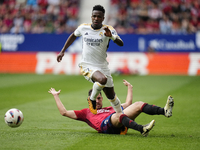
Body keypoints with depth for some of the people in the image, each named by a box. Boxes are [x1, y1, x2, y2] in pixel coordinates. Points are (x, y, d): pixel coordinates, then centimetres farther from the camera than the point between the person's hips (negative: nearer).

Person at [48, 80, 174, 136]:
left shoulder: (110, 108, 43)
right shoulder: (86, 112, 33)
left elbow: (128, 103, 48)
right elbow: (64, 112, 27)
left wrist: (130, 87, 54)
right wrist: (56, 96, 32)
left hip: (120, 125, 5)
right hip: (105, 124, -5)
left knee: (138, 105, -12)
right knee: (118, 115, -39)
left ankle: (165, 111, -35)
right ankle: (142, 129, -63)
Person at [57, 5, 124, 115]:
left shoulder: (108, 29, -6)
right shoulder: (83, 27, -1)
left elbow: (121, 44, -20)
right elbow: (73, 36, 21)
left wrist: (111, 36, -38)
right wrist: (62, 51, 21)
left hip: (102, 67, 2)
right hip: (87, 66, -2)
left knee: (111, 97, 9)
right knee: (102, 79, -34)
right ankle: (92, 99, -9)